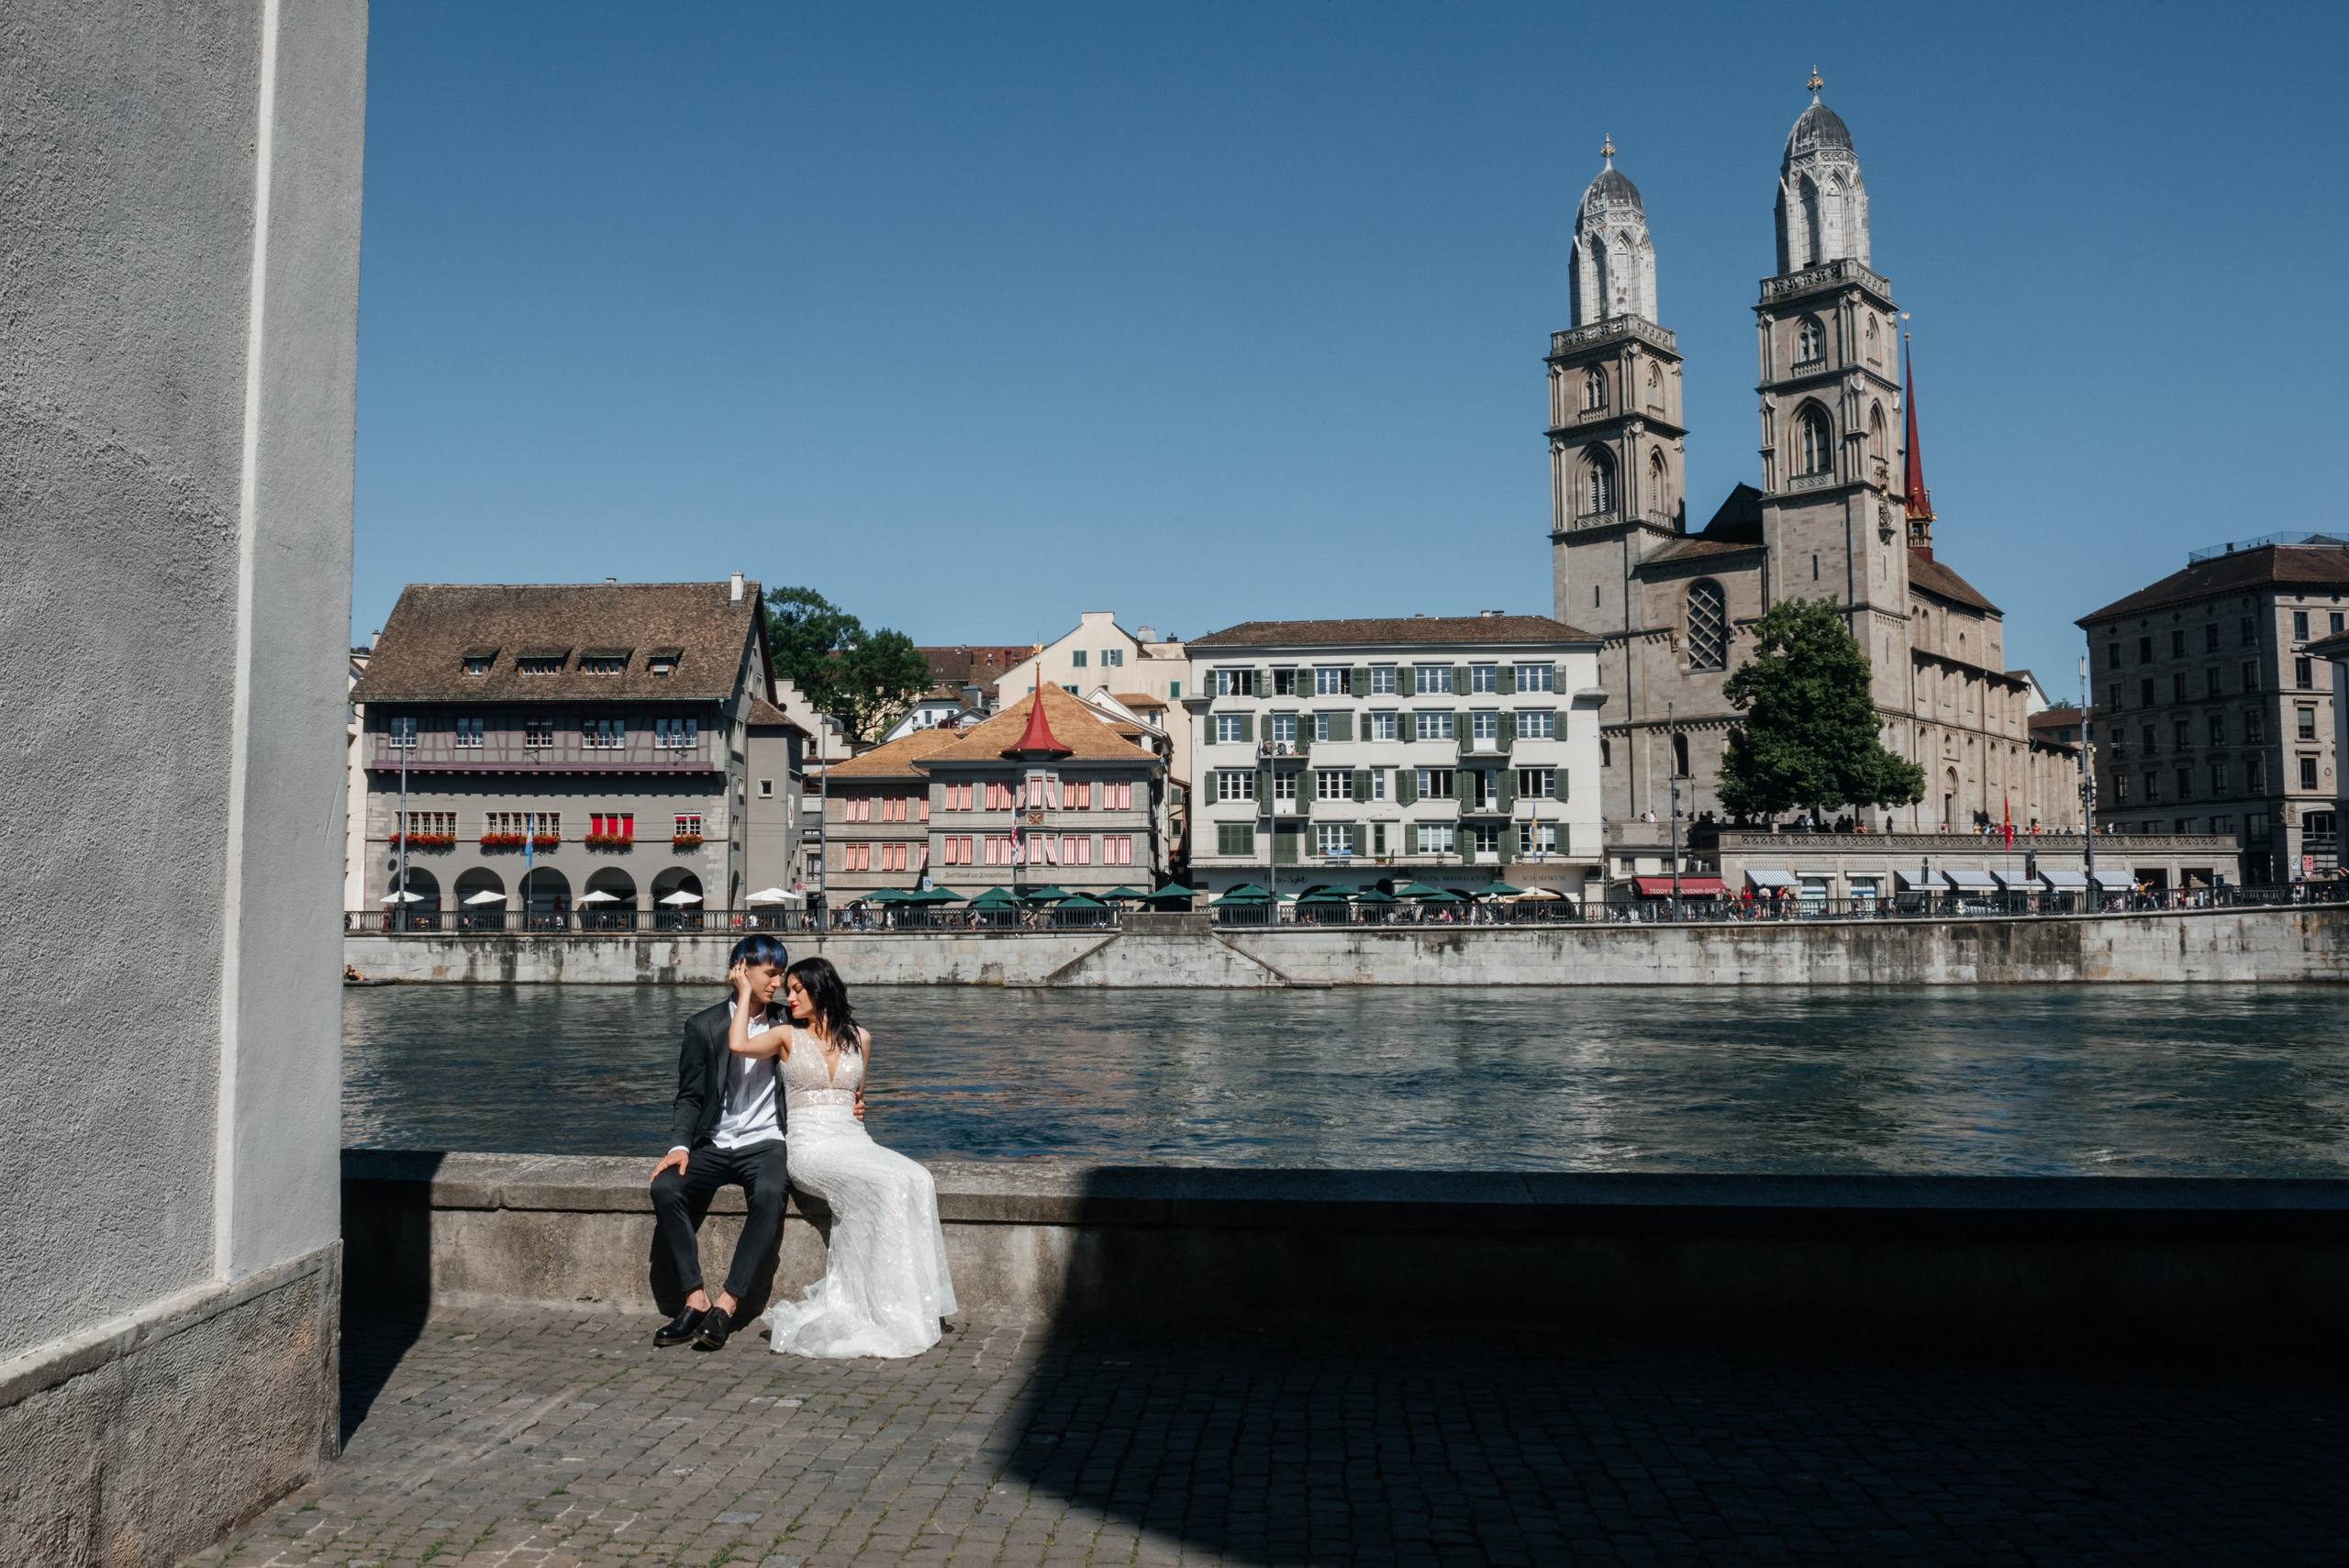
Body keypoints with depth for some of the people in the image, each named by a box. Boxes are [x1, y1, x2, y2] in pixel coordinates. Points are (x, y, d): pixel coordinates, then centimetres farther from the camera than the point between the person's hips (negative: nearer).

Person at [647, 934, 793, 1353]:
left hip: (765, 1144, -1)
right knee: (665, 1188, -27)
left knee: (770, 1194, -34)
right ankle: (696, 1300, -21)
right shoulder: (704, 1026, 4)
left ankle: (727, 1304, -30)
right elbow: (690, 1096, 4)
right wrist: (679, 1146, -12)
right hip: (714, 1145, 1)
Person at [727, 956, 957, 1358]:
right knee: (886, 1183, -32)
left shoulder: (859, 1038, 16)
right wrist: (746, 993, -1)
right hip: (810, 1147, -4)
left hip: (855, 1140, 4)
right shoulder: (788, 1036, 7)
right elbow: (738, 1045, -13)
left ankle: (911, 1303, -24)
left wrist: (859, 1106, 9)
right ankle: (884, 1306, -27)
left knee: (918, 1181, -27)